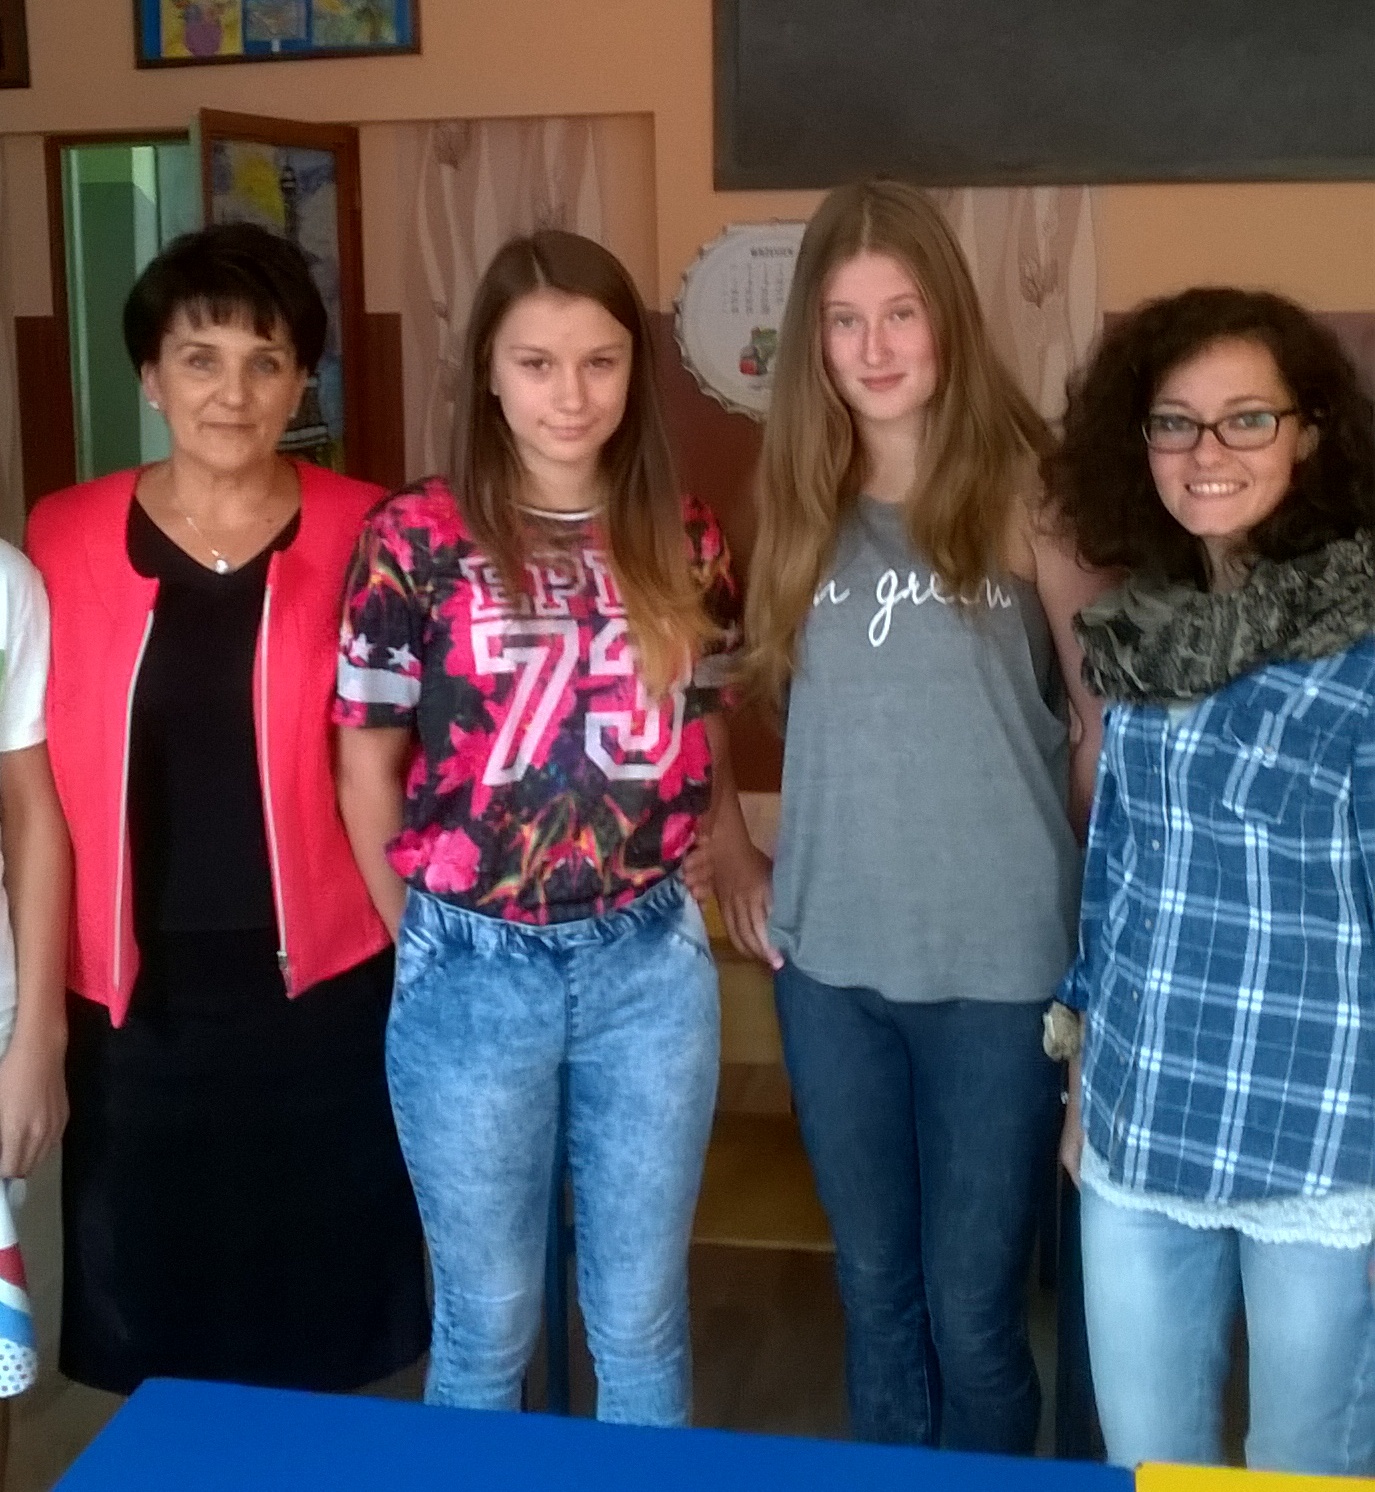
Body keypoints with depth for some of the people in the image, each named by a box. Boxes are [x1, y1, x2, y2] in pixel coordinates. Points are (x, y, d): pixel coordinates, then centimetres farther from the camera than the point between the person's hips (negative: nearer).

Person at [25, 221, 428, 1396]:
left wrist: (419, 927, -5)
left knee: (321, 1311, 12)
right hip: (134, 988, 1)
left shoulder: (363, 538, -4)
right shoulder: (63, 541, 0)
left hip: (321, 980, -1)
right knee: (150, 1302, 15)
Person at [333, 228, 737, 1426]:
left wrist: (659, 881, 5)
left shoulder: (684, 539, 2)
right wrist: (430, 935, 5)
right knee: (489, 1321, 14)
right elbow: (367, 765, -1)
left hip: (652, 964, 2)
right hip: (474, 969, -2)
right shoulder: (417, 539, -8)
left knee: (644, 1320, 15)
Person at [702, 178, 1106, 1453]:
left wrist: (1104, 910, -5)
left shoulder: (1019, 488, -5)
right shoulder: (793, 496, 6)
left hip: (1000, 959, -3)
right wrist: (729, 853, 6)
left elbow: (1105, 716, -4)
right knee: (874, 1288, 17)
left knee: (972, 1307, 7)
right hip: (829, 955, 4)